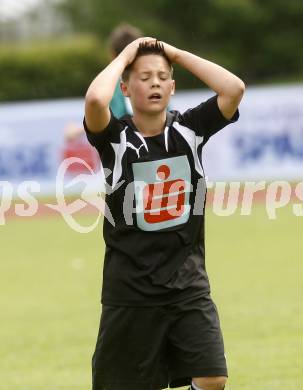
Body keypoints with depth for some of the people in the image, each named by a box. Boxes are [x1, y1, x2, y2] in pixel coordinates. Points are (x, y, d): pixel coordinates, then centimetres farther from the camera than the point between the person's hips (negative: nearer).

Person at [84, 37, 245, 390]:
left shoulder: (189, 130, 2)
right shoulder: (115, 137, -6)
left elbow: (234, 88, -11)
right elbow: (95, 100, -28)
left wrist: (175, 53, -5)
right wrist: (125, 57, -11)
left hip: (188, 284, 2)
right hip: (131, 290, -2)